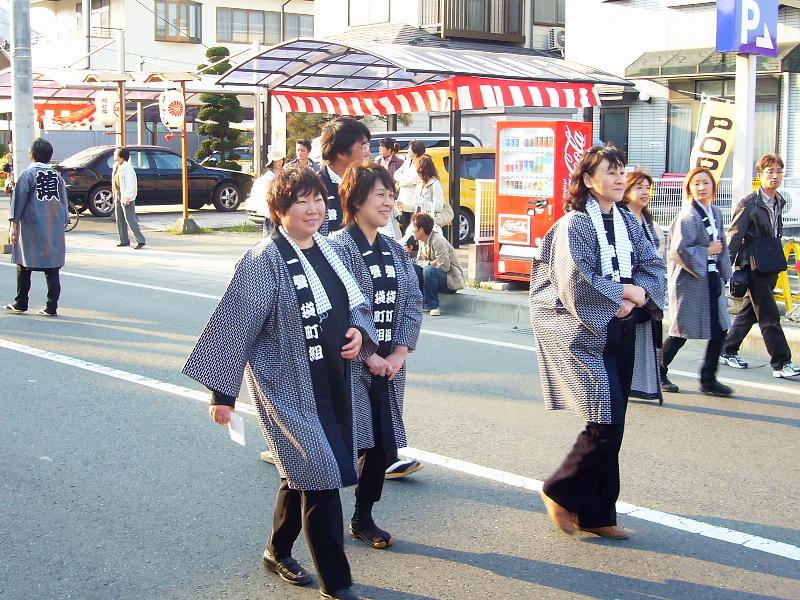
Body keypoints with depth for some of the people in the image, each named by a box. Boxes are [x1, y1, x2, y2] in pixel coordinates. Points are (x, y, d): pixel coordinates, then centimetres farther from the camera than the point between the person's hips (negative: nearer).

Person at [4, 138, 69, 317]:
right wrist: (62, 222, 18)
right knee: (52, 269, 3)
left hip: (31, 228, -4)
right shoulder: (57, 176, 8)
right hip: (55, 229, 4)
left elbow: (18, 201, -7)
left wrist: (14, 225, -4)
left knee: (24, 266, 9)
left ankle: (20, 303, 15)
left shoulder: (27, 174, -6)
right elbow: (64, 202, 11)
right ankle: (52, 307, 1)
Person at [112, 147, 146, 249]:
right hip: (118, 197, 10)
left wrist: (127, 196, -25)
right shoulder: (116, 166, 13)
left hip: (126, 198, -10)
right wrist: (115, 196, 16)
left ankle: (140, 241, -9)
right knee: (120, 220, 11)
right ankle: (124, 240, 19)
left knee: (130, 220, -12)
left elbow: (130, 184, -20)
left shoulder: (127, 168, -15)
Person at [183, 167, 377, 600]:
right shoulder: (264, 260, -14)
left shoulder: (327, 250, 7)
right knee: (320, 476, -7)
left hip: (333, 381, 8)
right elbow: (234, 325, -14)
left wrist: (359, 330, -4)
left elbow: (356, 304, 19)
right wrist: (222, 392, -14)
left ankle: (278, 551, 40)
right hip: (289, 386, -7)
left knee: (302, 473, 20)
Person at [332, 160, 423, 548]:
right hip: (349, 366, -7)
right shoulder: (339, 248, -11)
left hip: (389, 366, 7)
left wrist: (400, 353, -5)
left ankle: (363, 518, 24)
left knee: (383, 443, 10)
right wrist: (368, 356, -15)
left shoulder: (394, 251, 11)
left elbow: (413, 302, 8)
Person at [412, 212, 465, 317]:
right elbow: (419, 262, 5)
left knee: (429, 270, -34)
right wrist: (432, 262, -15)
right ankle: (423, 304, 0)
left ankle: (433, 306, -23)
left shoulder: (438, 240, -22)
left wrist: (429, 263, -10)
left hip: (452, 281, -9)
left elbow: (444, 267, -27)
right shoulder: (422, 241, 6)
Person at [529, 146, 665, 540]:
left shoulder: (627, 222, 11)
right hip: (587, 333, -7)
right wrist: (625, 290, -9)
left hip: (622, 331, 7)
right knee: (606, 421, -13)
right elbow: (576, 282, -17)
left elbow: (654, 267, 8)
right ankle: (561, 492, 8)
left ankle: (596, 514, 18)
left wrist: (637, 296, -11)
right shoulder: (573, 224, -9)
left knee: (611, 424, 8)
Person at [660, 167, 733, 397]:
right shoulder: (687, 216, -15)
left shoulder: (715, 212, 10)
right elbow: (680, 250, -22)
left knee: (719, 330, 5)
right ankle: (657, 374, 17)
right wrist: (707, 251, -13)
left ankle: (708, 380, 15)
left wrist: (724, 273, 12)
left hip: (712, 280, 8)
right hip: (690, 281, -8)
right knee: (681, 333, 0)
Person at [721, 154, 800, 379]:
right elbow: (734, 236, -11)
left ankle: (728, 352, 27)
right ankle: (781, 363, -5)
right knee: (769, 315, -8)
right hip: (753, 266, -8)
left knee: (749, 311, 15)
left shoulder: (779, 202, 11)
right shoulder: (748, 204, -11)